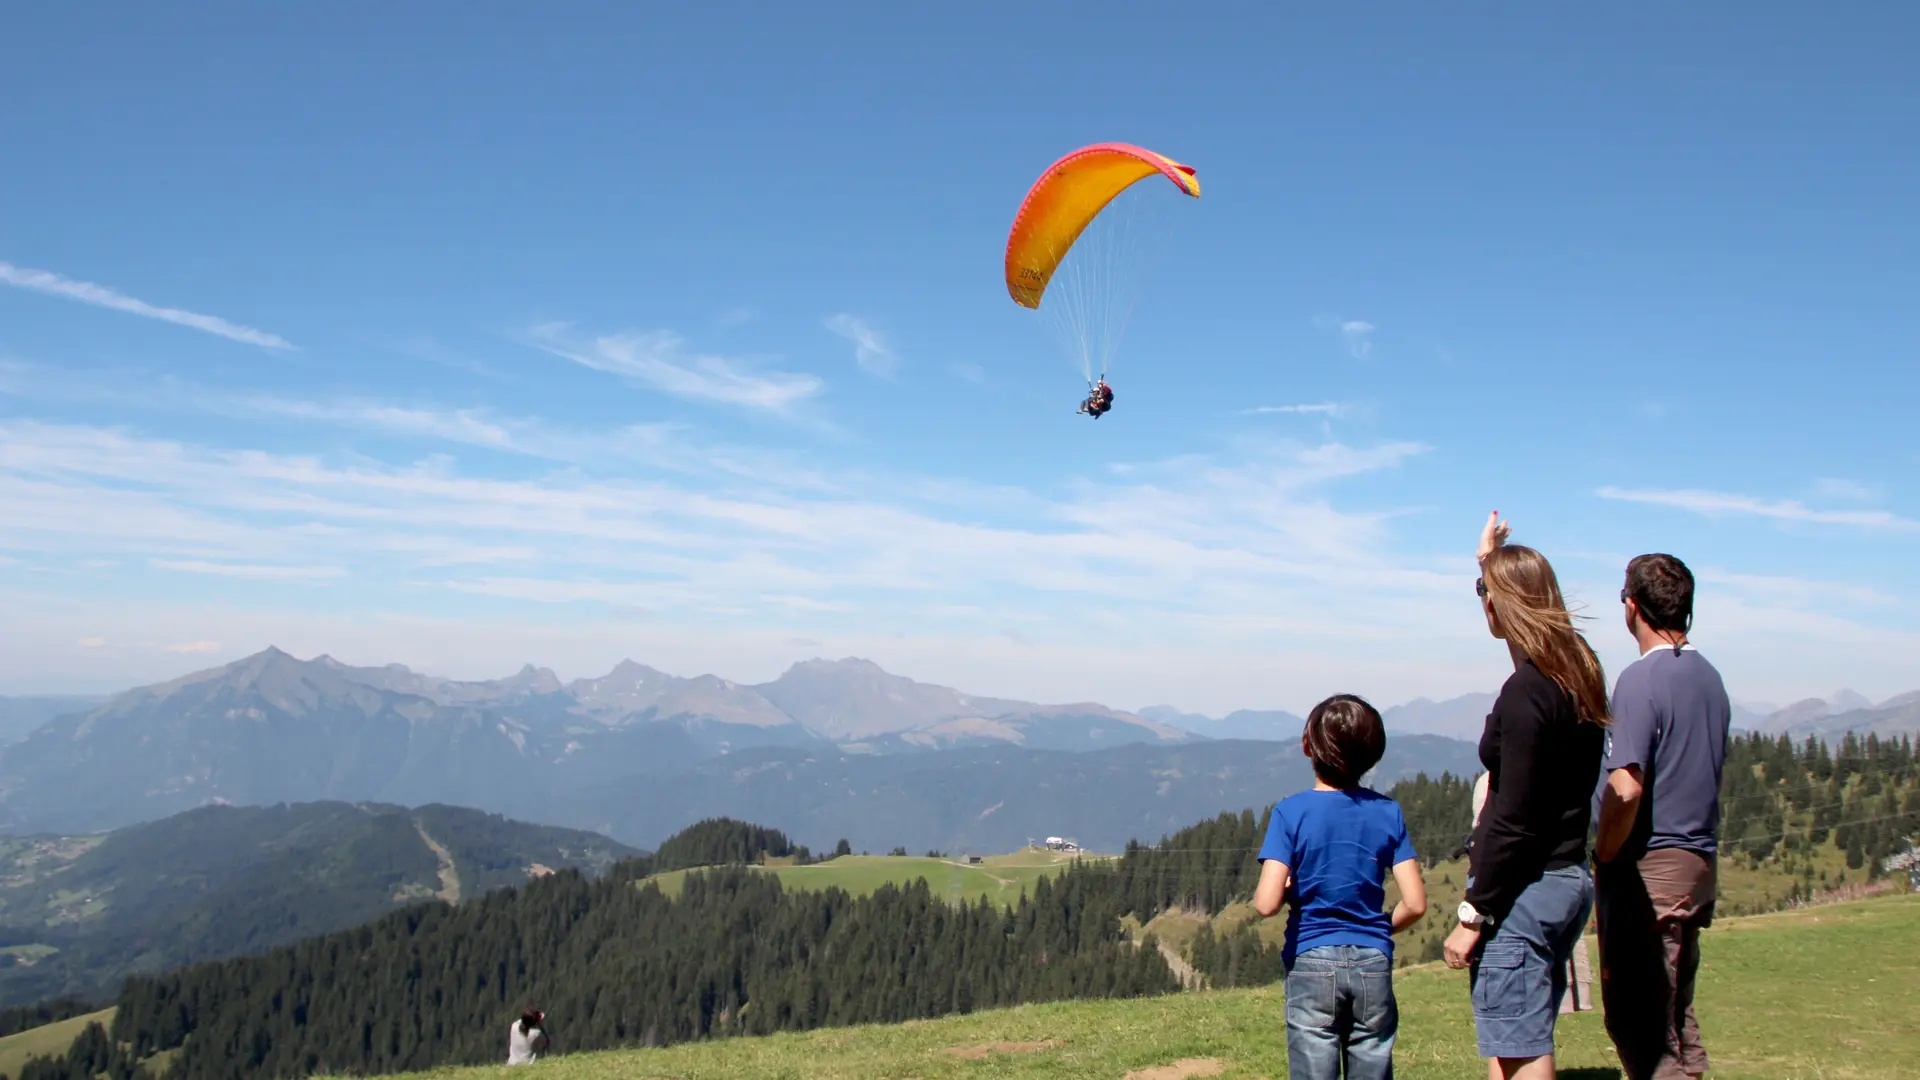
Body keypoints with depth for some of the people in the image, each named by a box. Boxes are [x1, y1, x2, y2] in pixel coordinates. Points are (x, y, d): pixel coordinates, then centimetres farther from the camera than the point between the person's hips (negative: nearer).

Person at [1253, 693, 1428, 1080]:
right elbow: (1415, 904, -4)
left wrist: (1286, 889, 3)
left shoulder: (1291, 812, -9)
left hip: (1312, 964, -2)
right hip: (1374, 964, 3)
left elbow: (1267, 903, -19)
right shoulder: (1387, 812, -1)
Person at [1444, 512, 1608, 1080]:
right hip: (1569, 880, 9)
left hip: (1523, 890, -9)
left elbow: (1514, 822, -22)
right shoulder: (1577, 670, 6)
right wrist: (1493, 560, 39)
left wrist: (1473, 915, -16)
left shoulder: (1527, 693, -20)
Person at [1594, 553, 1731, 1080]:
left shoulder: (1642, 679, -16)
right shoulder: (1710, 678, 10)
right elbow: (1705, 773, 16)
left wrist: (1603, 858, -10)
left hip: (1648, 866, -8)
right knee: (1675, 1011, 17)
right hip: (1700, 860, 8)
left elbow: (1626, 789, -23)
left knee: (1636, 1017, -1)